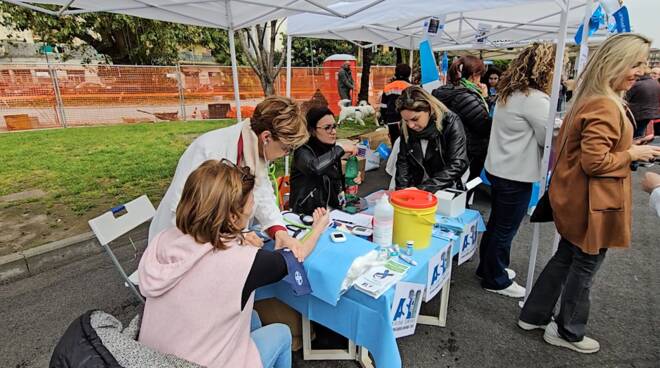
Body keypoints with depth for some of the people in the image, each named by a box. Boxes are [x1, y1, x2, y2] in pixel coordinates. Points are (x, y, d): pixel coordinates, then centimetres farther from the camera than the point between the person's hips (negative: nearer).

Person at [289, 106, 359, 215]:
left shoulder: (332, 149, 7)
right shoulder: (303, 151, -12)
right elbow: (313, 167, -35)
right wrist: (341, 149, -24)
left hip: (332, 210, 6)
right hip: (306, 214, -6)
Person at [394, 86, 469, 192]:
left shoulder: (451, 123, -13)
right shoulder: (406, 129, -1)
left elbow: (457, 165, -19)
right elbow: (403, 161, 5)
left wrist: (422, 189, -25)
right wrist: (401, 190, -12)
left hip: (446, 191, -3)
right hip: (415, 188, 3)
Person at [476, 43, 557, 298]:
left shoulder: (509, 93, 8)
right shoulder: (535, 99, -20)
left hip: (499, 169, 9)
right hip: (516, 174, -9)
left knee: (496, 224, 21)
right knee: (505, 229, 6)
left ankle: (489, 267, 37)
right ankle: (496, 280, 22)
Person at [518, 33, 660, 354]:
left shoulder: (591, 99, 10)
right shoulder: (605, 107, -22)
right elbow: (595, 162, -25)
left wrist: (626, 149, 13)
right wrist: (632, 154, -12)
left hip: (574, 198, 10)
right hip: (592, 203, -10)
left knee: (565, 258, 20)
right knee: (585, 267, 7)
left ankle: (533, 316, 33)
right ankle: (567, 333, 28)